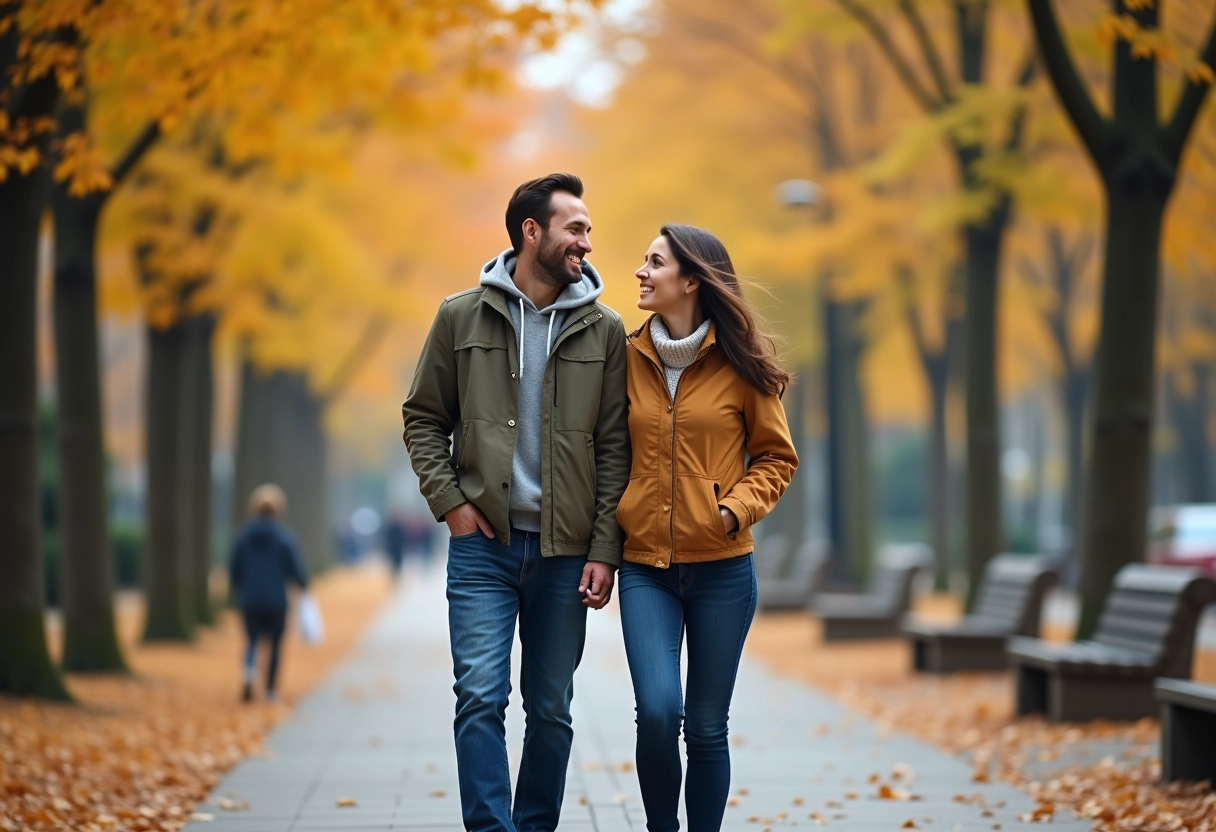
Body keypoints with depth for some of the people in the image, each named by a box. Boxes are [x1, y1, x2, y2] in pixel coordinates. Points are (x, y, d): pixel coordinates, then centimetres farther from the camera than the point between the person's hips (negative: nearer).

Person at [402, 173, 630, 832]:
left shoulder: (603, 330, 4)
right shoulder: (462, 316, 3)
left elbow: (614, 448, 3)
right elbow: (423, 418, 8)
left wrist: (605, 549, -3)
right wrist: (448, 501, -5)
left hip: (565, 552, 1)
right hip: (483, 544, -1)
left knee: (551, 709, 7)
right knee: (481, 698, -9)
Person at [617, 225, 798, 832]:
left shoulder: (739, 365, -2)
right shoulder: (629, 357, 4)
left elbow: (777, 457, 6)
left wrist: (737, 507, -11)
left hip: (721, 567, -1)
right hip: (645, 567, 1)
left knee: (706, 726, 5)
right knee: (657, 711, -14)